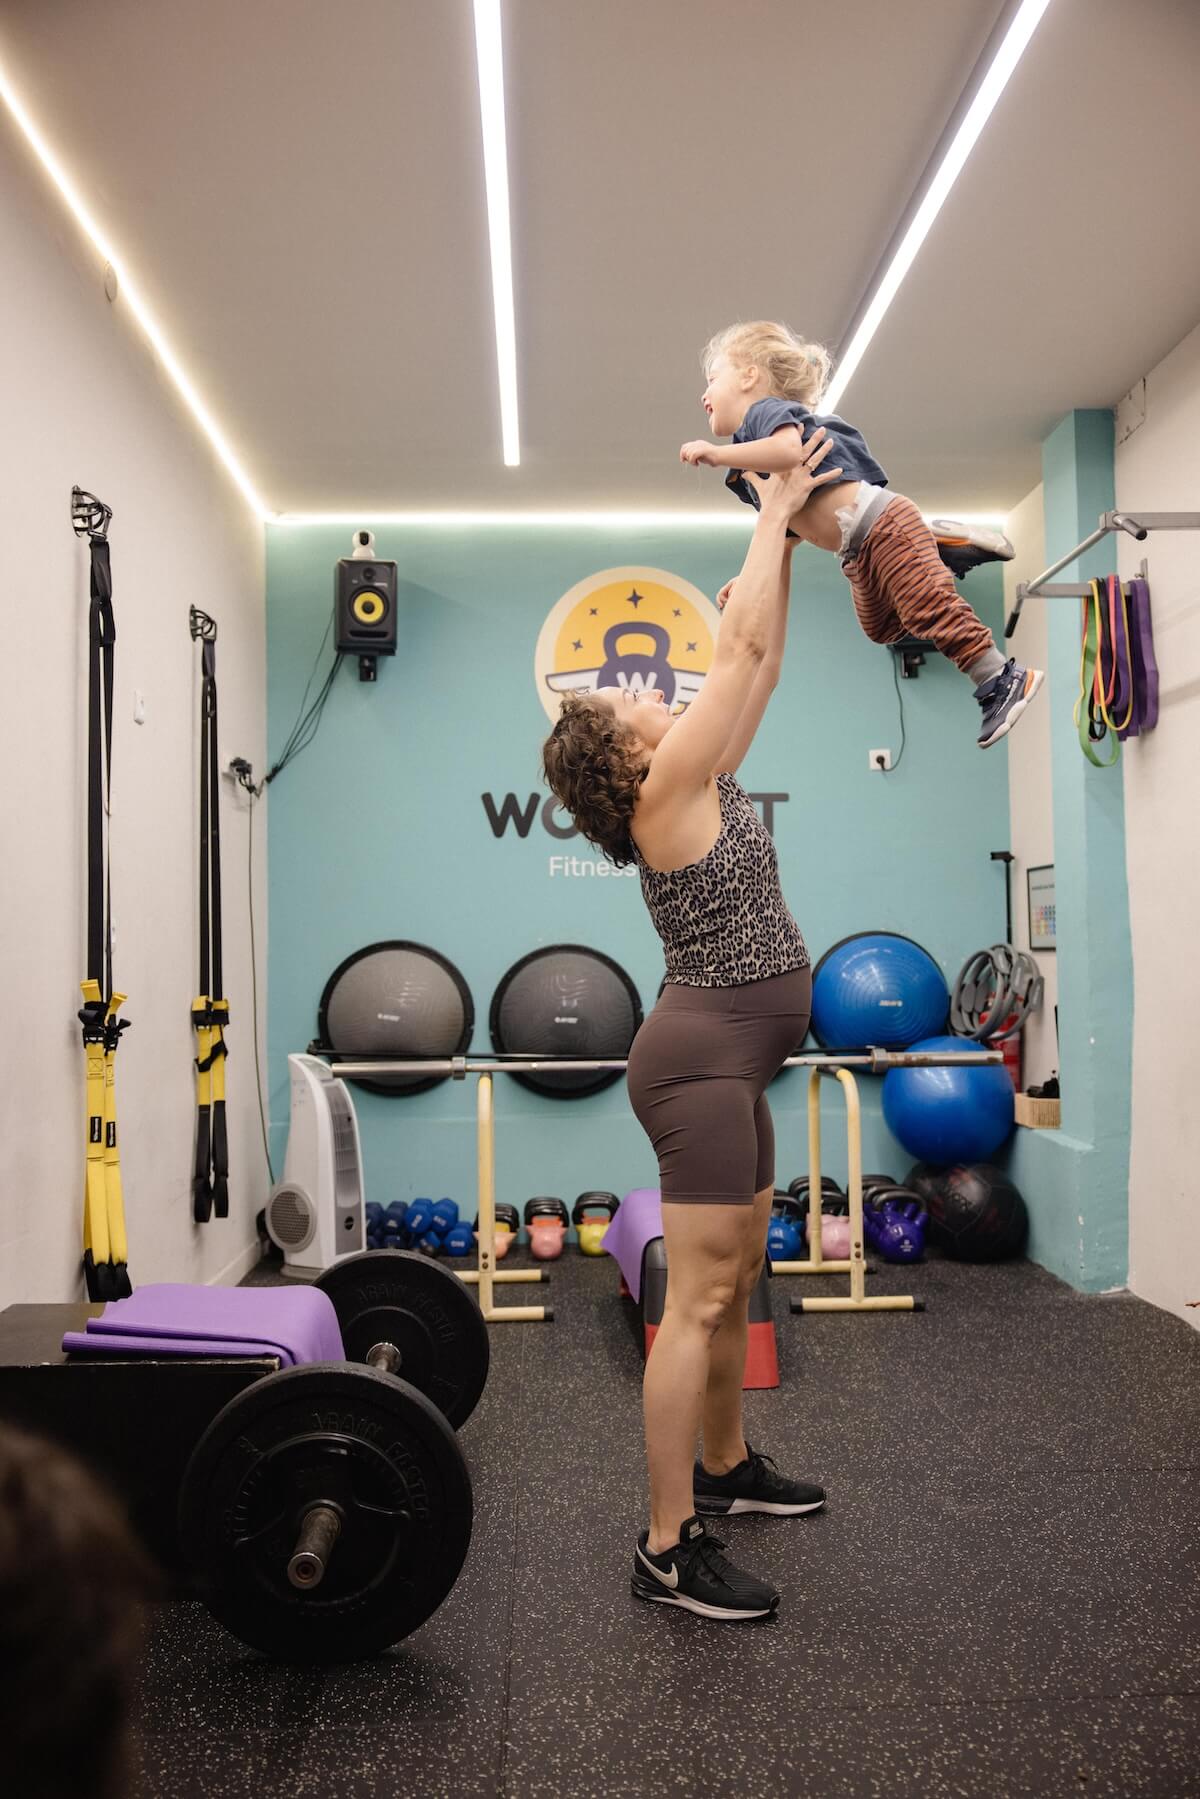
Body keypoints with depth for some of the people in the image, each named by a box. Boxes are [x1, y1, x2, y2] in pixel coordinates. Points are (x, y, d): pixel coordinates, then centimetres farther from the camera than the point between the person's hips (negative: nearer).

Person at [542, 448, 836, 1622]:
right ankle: (669, 1550, -2)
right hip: (703, 1058, -10)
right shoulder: (669, 791, -11)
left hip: (725, 1061, 10)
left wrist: (785, 533, 17)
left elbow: (760, 663, 16)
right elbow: (740, 648, -10)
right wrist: (774, 514, 0)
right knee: (697, 1303, -8)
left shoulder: (691, 790, 13)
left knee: (733, 1284, 20)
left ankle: (725, 1468, 36)